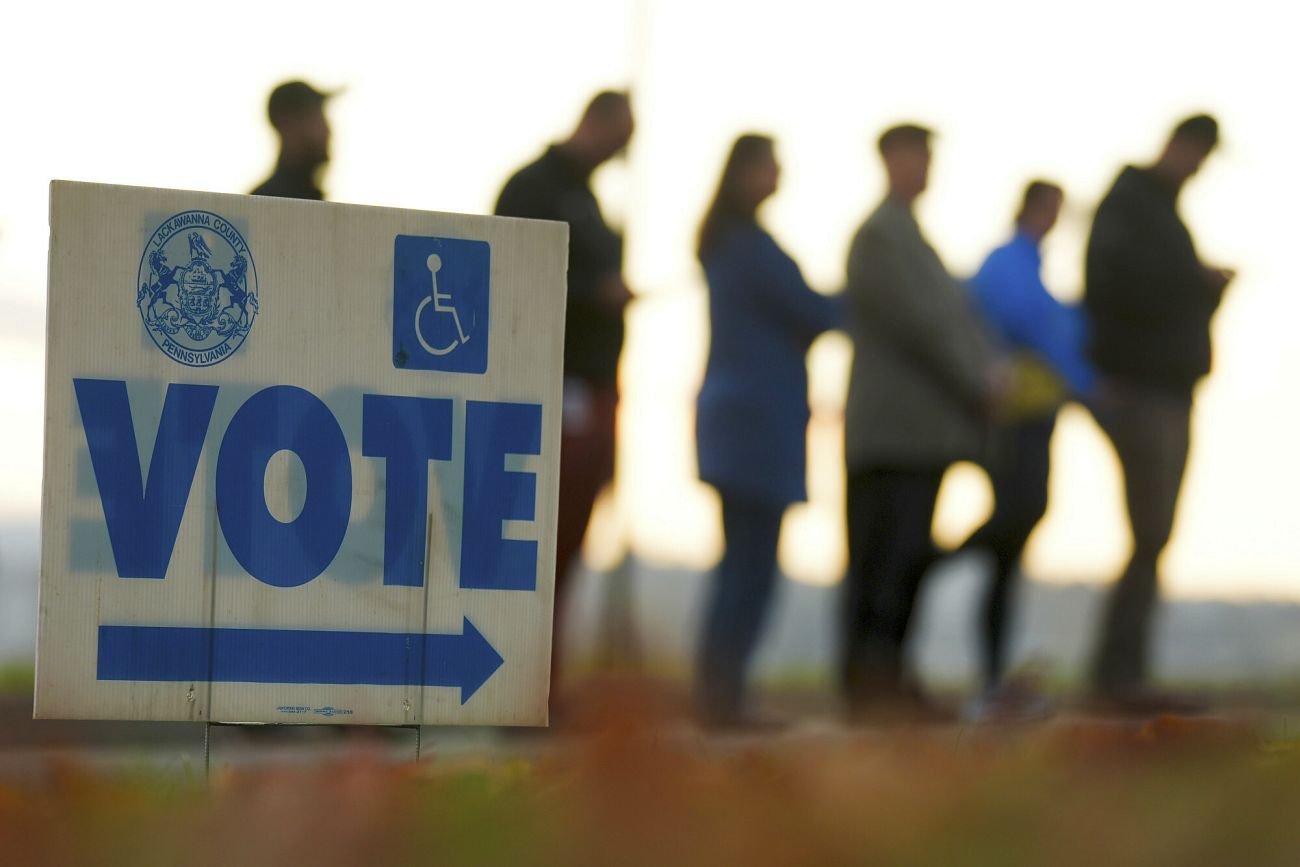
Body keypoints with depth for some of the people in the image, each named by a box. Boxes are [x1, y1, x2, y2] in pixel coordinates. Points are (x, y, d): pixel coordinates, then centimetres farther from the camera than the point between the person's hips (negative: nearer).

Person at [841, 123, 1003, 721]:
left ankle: (888, 679, 12)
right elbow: (920, 319, -16)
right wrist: (979, 381, -10)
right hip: (893, 430, -9)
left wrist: (988, 365, 3)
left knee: (909, 558, 9)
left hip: (922, 430, 9)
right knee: (884, 557, -10)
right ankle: (867, 686, -10)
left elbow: (954, 310, 19)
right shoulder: (879, 235, -10)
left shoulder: (909, 235, 21)